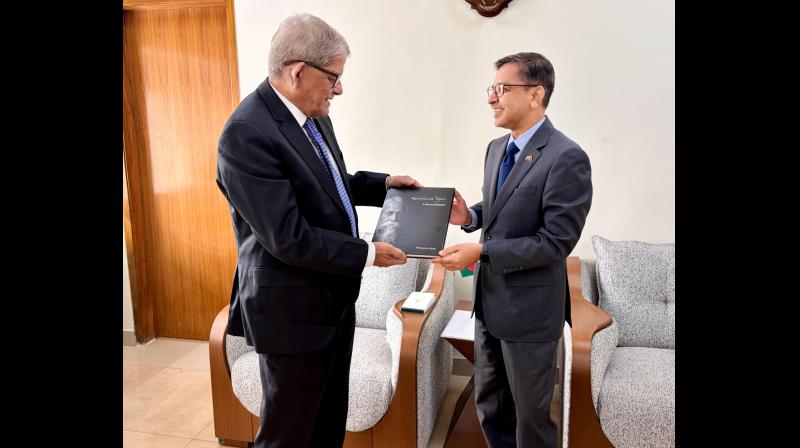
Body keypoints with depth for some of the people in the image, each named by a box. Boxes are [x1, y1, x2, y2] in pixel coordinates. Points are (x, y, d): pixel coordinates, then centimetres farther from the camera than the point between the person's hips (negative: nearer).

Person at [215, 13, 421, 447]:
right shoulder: (247, 134, -24)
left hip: (334, 299, 9)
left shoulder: (312, 114, 4)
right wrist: (367, 253, -17)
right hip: (293, 312, -8)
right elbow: (289, 238, -26)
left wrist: (383, 183, 7)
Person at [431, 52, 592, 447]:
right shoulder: (496, 148, 7)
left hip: (529, 308, -8)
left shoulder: (567, 158, -20)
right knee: (489, 405, 21)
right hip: (489, 300, 8)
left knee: (530, 415, 12)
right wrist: (470, 215, -3)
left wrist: (481, 251, -25)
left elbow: (556, 242, -22)